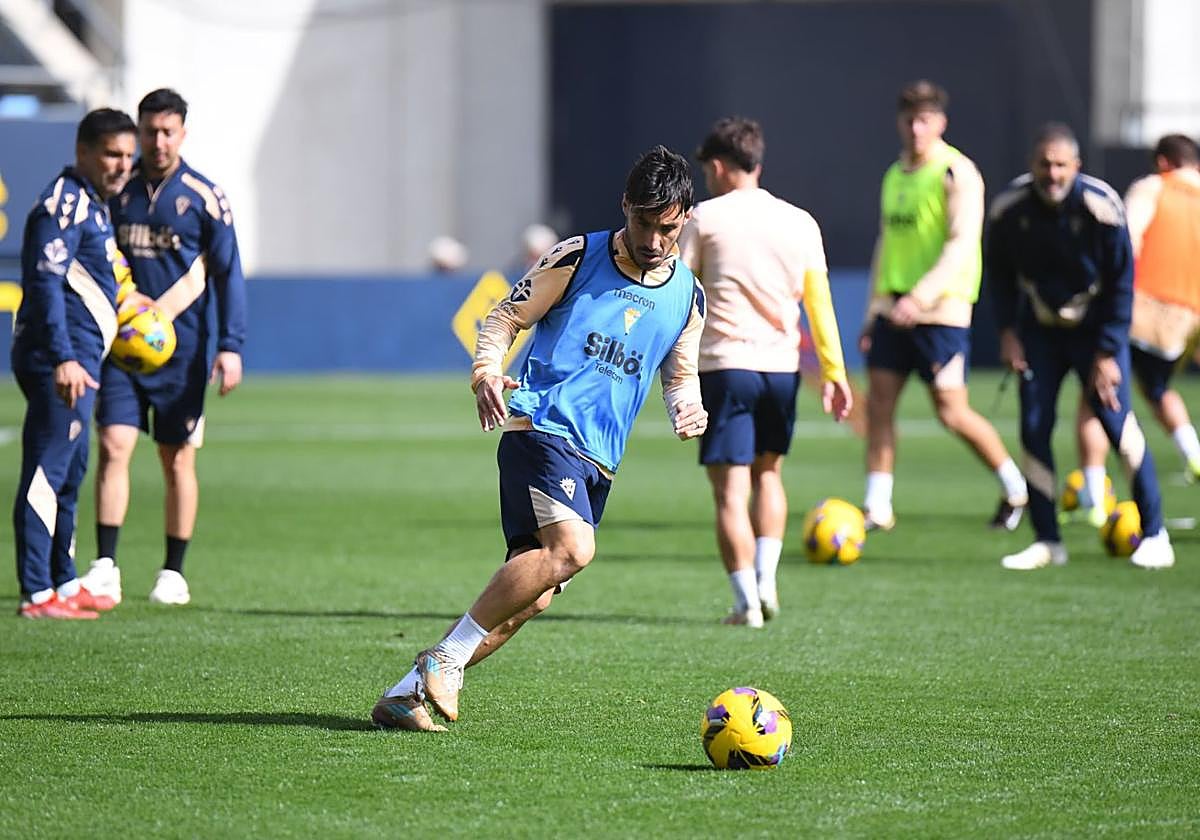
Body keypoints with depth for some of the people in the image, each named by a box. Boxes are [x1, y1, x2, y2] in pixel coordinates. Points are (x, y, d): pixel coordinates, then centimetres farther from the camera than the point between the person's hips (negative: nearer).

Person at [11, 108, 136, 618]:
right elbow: (46, 281, -22)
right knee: (47, 475, -10)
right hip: (59, 362, -11)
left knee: (69, 475, 17)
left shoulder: (92, 204, 19)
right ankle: (37, 595, -11)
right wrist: (63, 359, -28)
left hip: (77, 361, 11)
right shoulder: (64, 203, -13)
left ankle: (64, 583, 26)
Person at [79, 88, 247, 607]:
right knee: (113, 447, -10)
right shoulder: (117, 191, 6)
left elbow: (228, 274, 0)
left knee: (178, 461, 4)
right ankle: (105, 567, -10)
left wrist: (230, 345, -7)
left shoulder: (204, 198, -2)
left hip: (181, 348, -2)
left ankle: (173, 574, 13)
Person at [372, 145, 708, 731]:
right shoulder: (577, 258, -1)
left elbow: (680, 375, 25)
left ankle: (404, 695, 6)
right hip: (540, 426, -6)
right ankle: (445, 659, -21)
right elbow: (505, 318, 4)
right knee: (572, 547, -29)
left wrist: (688, 408, 2)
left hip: (597, 461, 6)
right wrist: (486, 372, -15)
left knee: (531, 598, -1)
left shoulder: (688, 297, 12)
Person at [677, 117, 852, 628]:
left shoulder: (705, 217, 0)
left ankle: (747, 601, -9)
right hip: (781, 367, 4)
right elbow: (819, 303, 11)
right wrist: (834, 371, 14)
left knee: (730, 489, -3)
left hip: (724, 363, -4)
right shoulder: (800, 223, 10)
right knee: (768, 473, 22)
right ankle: (765, 581, 11)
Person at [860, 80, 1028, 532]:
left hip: (942, 310, -7)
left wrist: (922, 295, -29)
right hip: (893, 308, 7)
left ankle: (1016, 489, 13)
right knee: (879, 402, 0)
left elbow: (962, 244, -18)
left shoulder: (957, 173, -9)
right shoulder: (895, 175, 15)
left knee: (952, 410, -5)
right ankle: (877, 506, 6)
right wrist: (873, 310, 20)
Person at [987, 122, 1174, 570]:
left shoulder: (1101, 207, -21)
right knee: (1033, 429, -6)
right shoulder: (1009, 208, -12)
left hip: (1095, 329, -3)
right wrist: (1007, 331, -3)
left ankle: (1154, 535, 0)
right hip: (1040, 330, 3)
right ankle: (1047, 541, 4)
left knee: (1119, 425, -12)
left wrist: (1108, 353, -15)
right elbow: (1000, 273, 6)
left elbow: (1121, 284, -13)